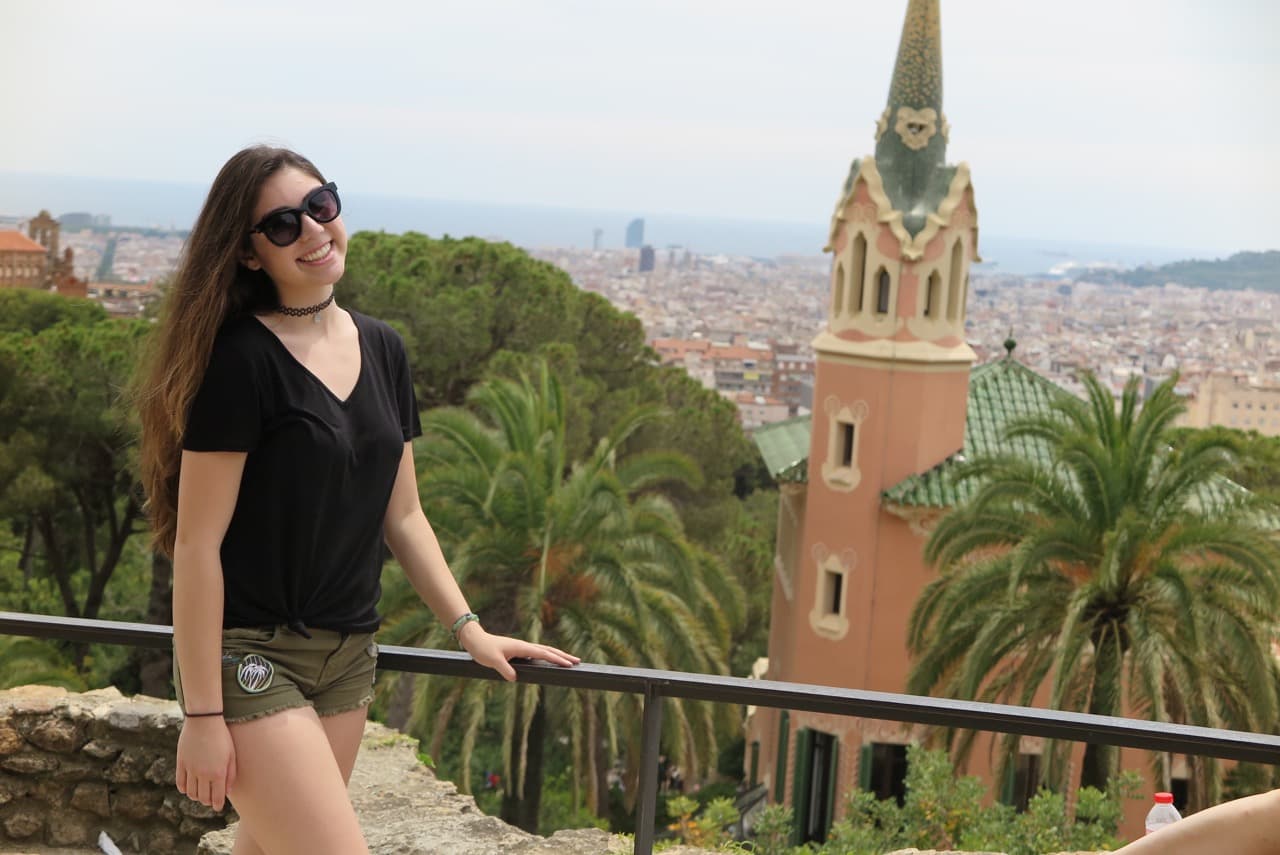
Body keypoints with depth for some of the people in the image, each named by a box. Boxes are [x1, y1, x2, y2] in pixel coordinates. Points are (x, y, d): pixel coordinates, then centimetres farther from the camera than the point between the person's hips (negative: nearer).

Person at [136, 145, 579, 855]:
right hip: (250, 656, -7)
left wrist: (468, 629, 7)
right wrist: (202, 714, -16)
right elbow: (196, 543, -15)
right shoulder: (241, 357, -15)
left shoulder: (382, 350, 6)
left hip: (347, 657, 7)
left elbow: (401, 515, 13)